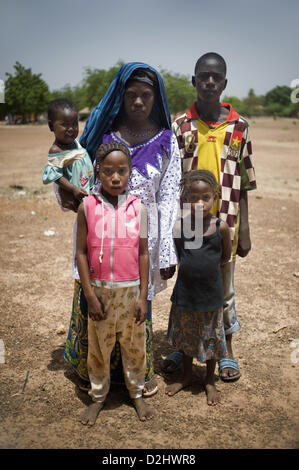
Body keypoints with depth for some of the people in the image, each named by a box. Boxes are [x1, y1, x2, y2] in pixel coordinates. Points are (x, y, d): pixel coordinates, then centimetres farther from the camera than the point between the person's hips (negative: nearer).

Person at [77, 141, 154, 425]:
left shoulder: (138, 207, -3)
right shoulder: (87, 206, -6)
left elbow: (143, 253, 0)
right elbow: (81, 252, -4)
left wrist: (143, 295, -2)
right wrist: (90, 294, -7)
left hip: (131, 289, 1)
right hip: (99, 290, 0)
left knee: (134, 346, 15)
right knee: (98, 347, 14)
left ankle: (136, 393, 38)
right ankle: (98, 396, 36)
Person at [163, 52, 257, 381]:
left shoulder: (238, 127, 1)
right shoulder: (180, 126, 1)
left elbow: (243, 184, 3)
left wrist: (244, 229, 1)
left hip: (225, 223, 0)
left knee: (223, 285, 12)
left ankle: (226, 351, 31)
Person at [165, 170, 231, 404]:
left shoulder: (221, 227, -13)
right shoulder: (180, 226, -10)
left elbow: (226, 256, 1)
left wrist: (206, 266, -3)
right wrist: (192, 266, -5)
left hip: (211, 294, -1)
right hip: (185, 291, 2)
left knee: (210, 338, 15)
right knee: (186, 337, 19)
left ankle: (210, 380, 38)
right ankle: (187, 375, 43)